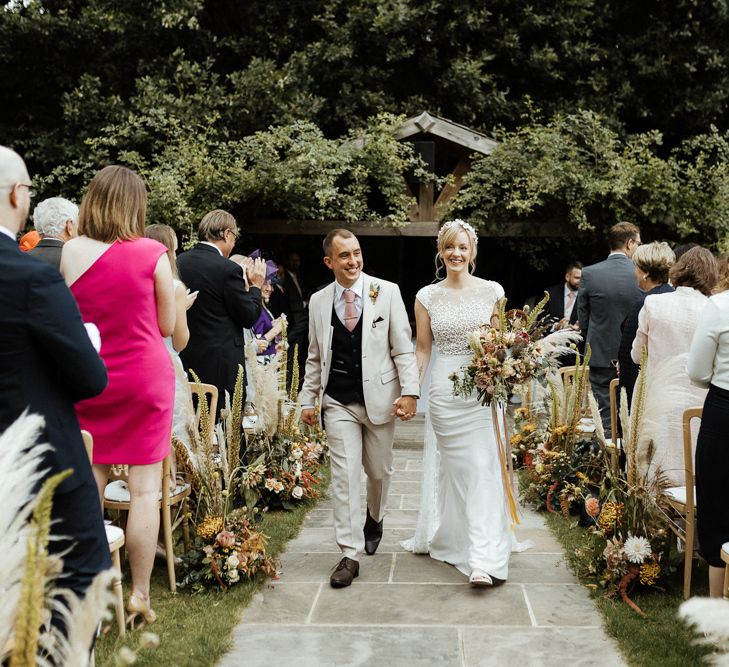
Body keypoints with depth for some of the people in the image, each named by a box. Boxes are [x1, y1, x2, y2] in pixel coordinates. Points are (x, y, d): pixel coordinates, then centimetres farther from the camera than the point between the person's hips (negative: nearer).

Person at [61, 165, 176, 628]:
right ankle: (140, 595, 9)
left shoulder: (71, 252, -3)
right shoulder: (153, 254, -9)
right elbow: (166, 326, -1)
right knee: (145, 488, 4)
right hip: (145, 377, -2)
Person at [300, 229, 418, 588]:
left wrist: (409, 391, -12)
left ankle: (374, 519, 45)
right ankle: (350, 555, 0)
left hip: (379, 397, -1)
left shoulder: (387, 292, -3)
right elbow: (315, 357, 12)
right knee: (345, 474, -5)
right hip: (338, 402, 1)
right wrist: (307, 399, 9)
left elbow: (403, 348, -4)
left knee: (379, 470, 14)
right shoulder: (318, 301, 4)